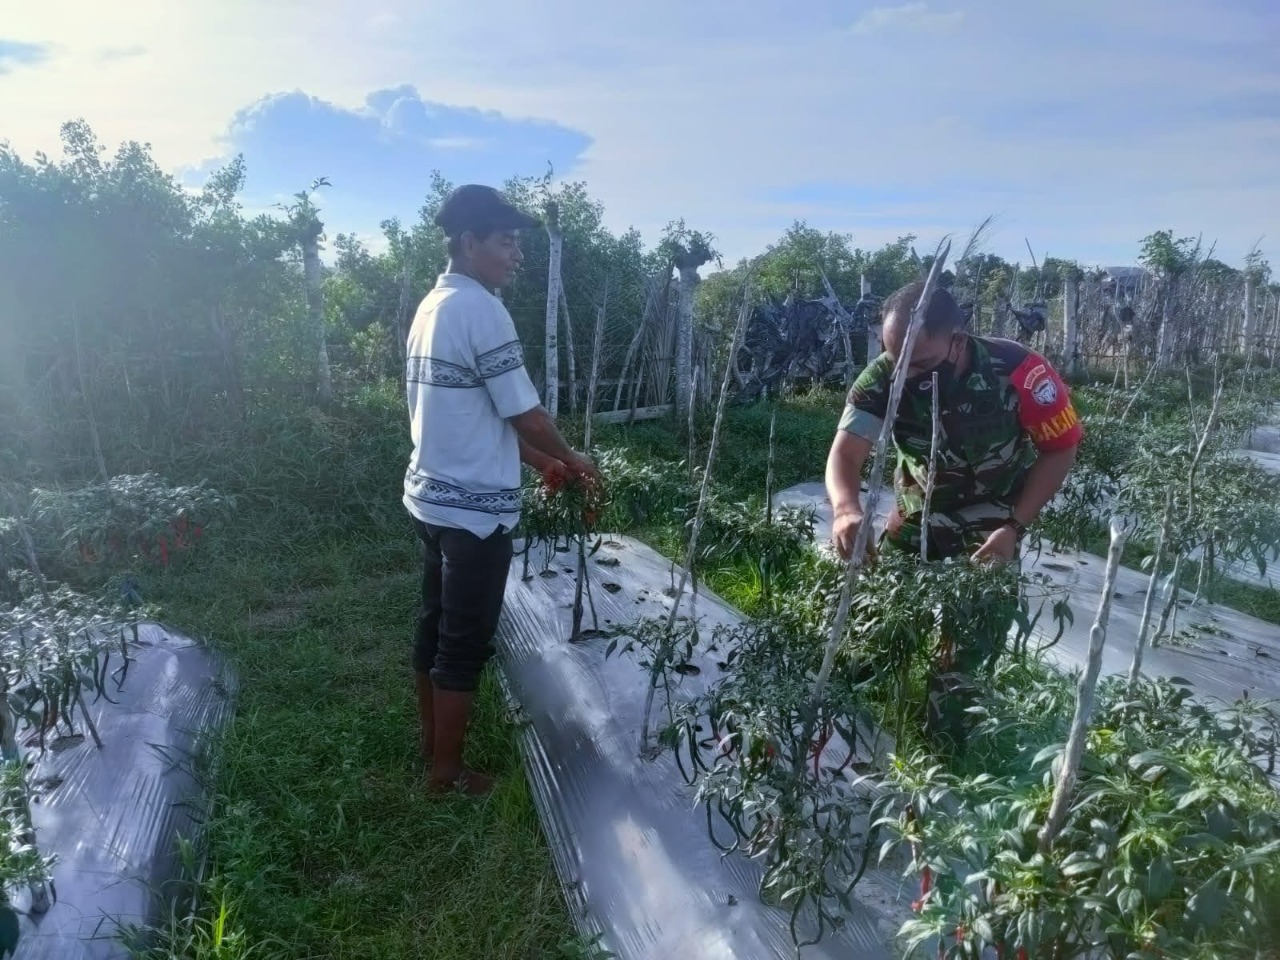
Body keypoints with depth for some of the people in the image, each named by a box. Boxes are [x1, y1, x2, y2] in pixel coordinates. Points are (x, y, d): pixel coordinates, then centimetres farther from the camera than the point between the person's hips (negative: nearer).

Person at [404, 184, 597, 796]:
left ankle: (431, 742, 35)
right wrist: (569, 459, 3)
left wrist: (541, 463, 15)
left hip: (431, 496, 9)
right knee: (464, 644, 4)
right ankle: (447, 773, 18)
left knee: (435, 627, 20)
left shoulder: (433, 306, 12)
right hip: (473, 508, -9)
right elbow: (523, 413, -15)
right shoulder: (479, 309, -18)